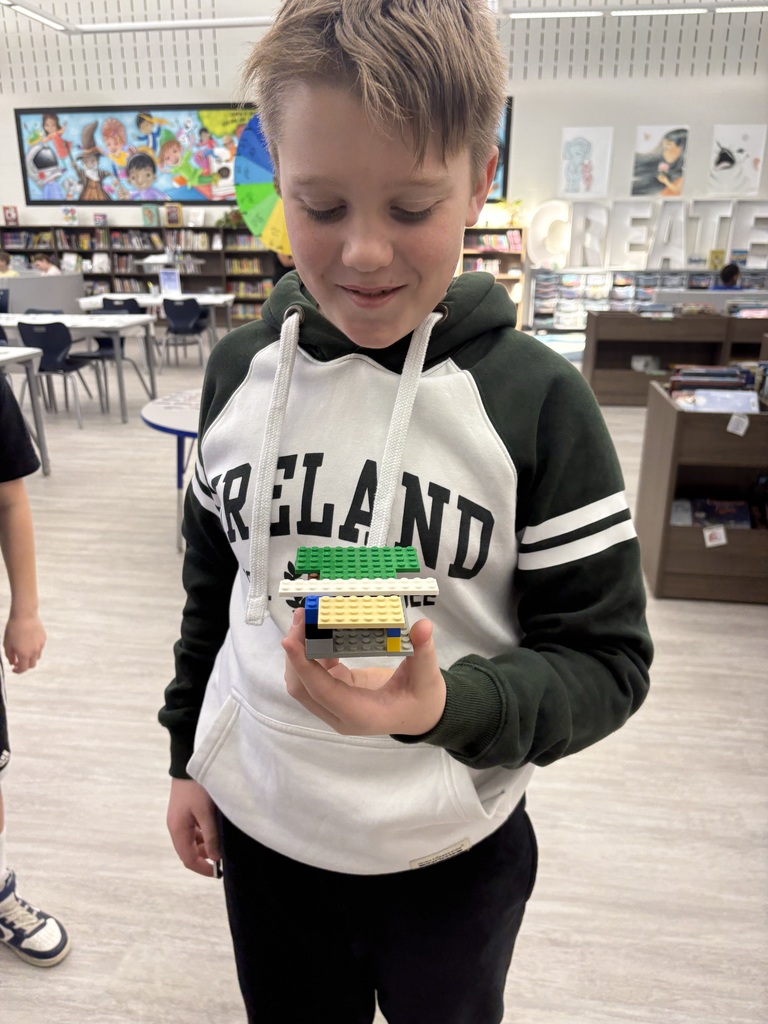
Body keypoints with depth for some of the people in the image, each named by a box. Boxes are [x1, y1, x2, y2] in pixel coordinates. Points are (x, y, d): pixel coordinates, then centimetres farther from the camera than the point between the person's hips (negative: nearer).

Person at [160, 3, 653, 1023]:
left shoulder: (536, 400, -17)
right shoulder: (240, 370, -6)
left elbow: (608, 660, -13)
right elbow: (212, 581, 6)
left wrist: (447, 706, -31)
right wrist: (187, 754, 11)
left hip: (450, 855, -2)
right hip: (256, 826, 3)